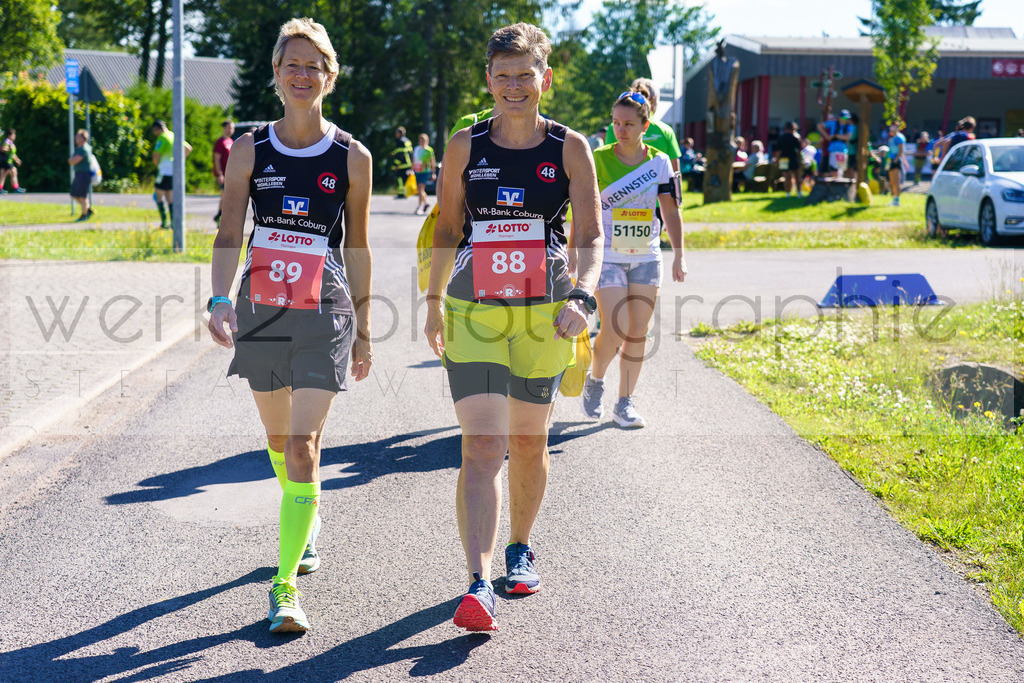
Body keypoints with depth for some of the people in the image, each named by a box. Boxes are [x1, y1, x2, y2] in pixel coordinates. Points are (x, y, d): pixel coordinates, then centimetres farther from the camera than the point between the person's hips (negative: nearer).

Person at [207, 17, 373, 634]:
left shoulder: (352, 157, 0)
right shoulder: (249, 150, 2)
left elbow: (357, 248, 6)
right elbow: (229, 233, -3)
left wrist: (363, 330, 8)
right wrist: (221, 298, -20)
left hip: (325, 315, -3)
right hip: (262, 310, 3)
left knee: (303, 444, -13)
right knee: (279, 438, 18)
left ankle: (286, 586, -9)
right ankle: (308, 514, 49)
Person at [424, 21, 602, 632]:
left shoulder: (570, 149, 0)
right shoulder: (465, 146, 3)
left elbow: (591, 238, -4)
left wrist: (582, 298, -21)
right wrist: (434, 300, 17)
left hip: (543, 313, 1)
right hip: (474, 311, 0)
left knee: (529, 443, 13)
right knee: (482, 449, -12)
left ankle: (521, 549, 37)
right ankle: (479, 587, -18)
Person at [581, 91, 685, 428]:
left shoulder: (659, 161, 2)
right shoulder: (597, 159, -5)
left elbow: (670, 210, 6)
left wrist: (678, 255, -1)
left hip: (646, 258, 3)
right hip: (607, 257, -3)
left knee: (638, 332, 4)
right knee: (613, 329, -12)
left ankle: (625, 403, 15)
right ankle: (594, 382, 16)